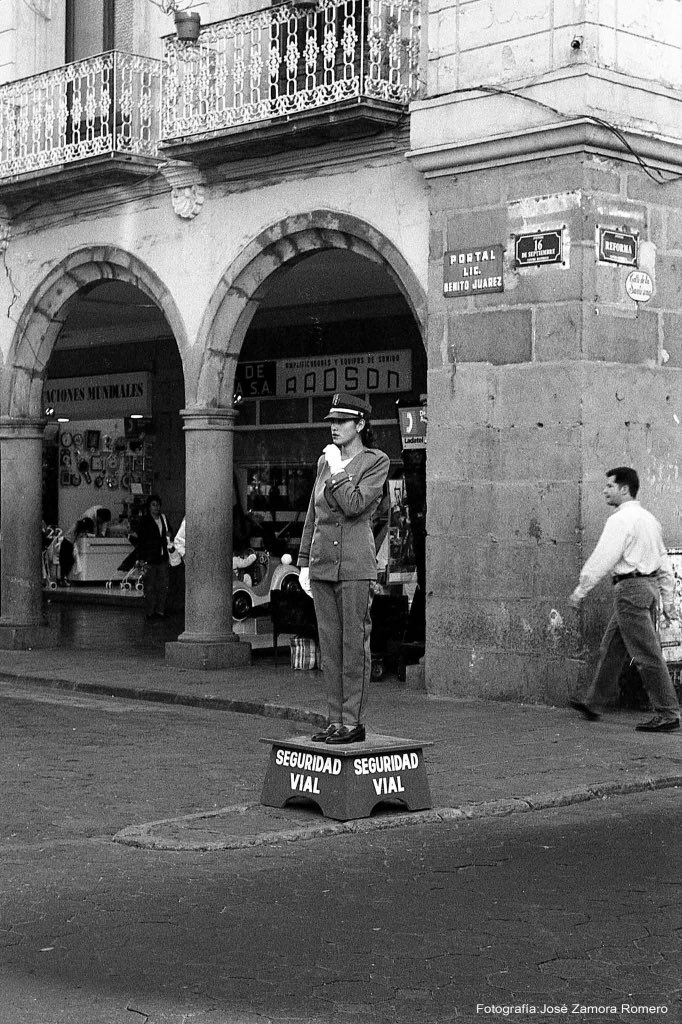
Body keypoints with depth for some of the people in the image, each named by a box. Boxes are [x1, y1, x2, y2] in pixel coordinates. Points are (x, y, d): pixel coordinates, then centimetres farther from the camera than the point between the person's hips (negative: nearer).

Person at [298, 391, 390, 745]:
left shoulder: (376, 461, -3)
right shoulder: (325, 461, 14)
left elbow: (354, 505, -17)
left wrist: (336, 470, -8)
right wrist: (304, 564, 13)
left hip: (356, 566, -6)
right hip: (322, 565, 6)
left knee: (354, 645, -3)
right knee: (329, 646, 7)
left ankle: (353, 722, 1)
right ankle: (336, 719, 13)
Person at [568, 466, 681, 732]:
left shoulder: (621, 520, -14)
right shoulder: (648, 518, 16)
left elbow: (603, 559, -17)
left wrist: (580, 590, -12)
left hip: (630, 588, -10)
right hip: (649, 587, 10)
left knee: (647, 654, -8)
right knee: (612, 647, 16)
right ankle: (592, 703, 24)